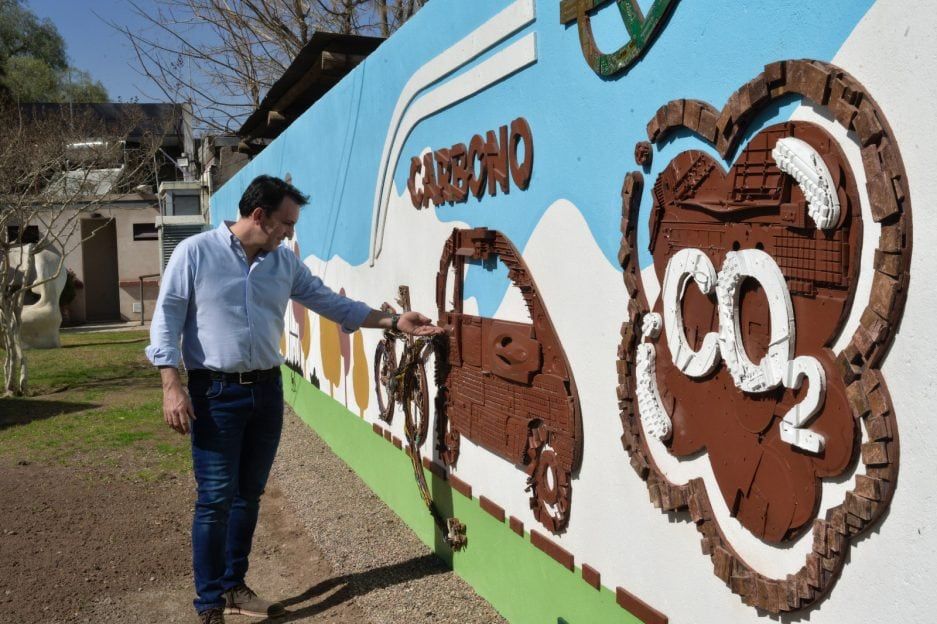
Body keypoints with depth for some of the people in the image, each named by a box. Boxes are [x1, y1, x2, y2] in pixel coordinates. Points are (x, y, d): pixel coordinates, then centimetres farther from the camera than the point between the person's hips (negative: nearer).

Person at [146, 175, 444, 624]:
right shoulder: (195, 253, -7)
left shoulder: (285, 262, 7)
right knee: (216, 498, -3)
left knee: (249, 494, 13)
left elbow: (331, 303, 11)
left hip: (267, 389, 5)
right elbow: (167, 319, -7)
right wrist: (171, 387, -15)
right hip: (216, 392, -5)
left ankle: (234, 587, 28)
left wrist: (393, 321, 6)